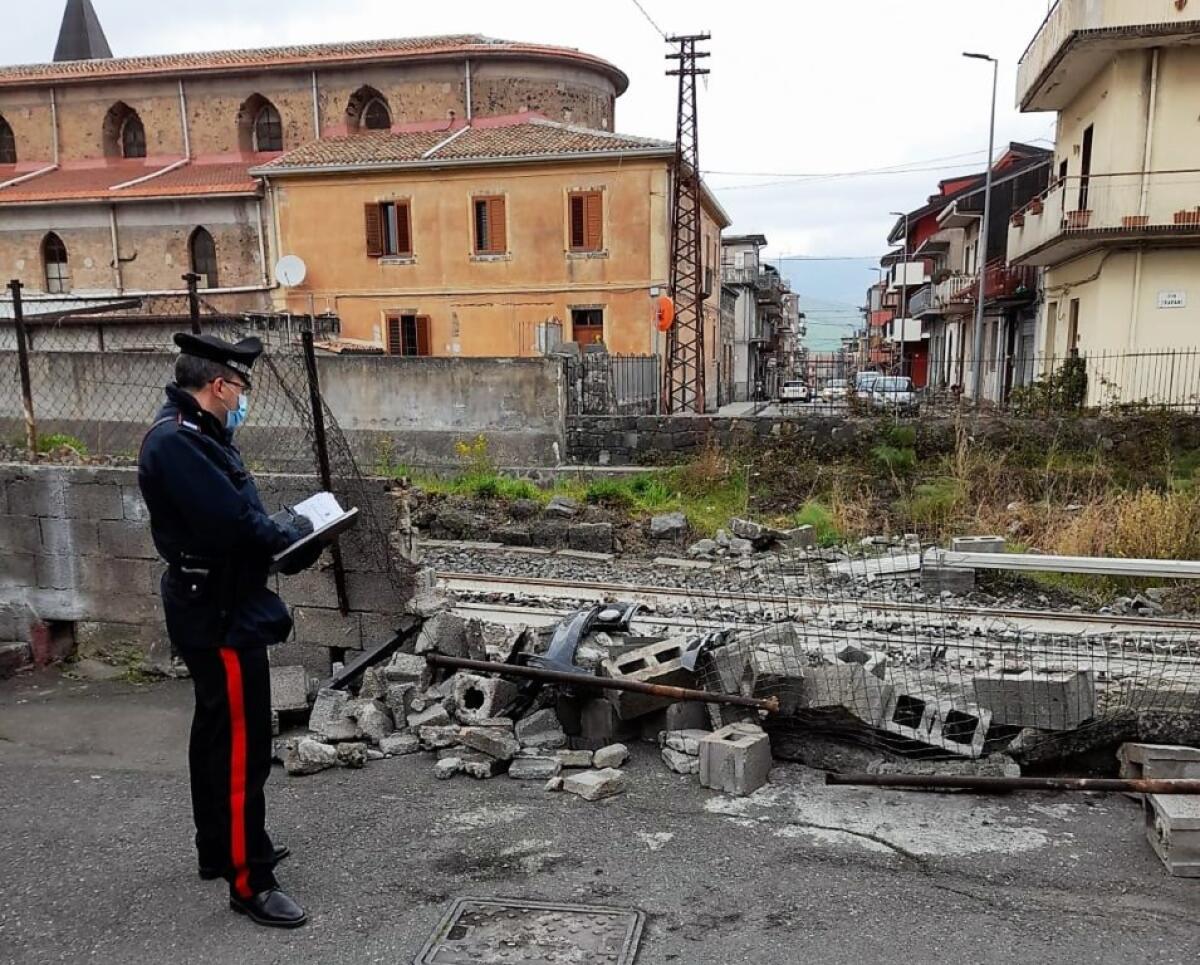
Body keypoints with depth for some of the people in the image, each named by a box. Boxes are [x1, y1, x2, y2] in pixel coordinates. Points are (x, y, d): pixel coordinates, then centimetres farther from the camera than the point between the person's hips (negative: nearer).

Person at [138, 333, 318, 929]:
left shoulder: (192, 434, 11)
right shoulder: (177, 442, -22)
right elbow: (234, 525, -29)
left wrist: (278, 530, -4)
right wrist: (290, 532, -12)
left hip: (217, 607, 11)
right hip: (221, 615, -11)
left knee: (217, 734, 20)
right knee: (243, 745, -5)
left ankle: (219, 851, 36)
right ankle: (249, 882, 5)